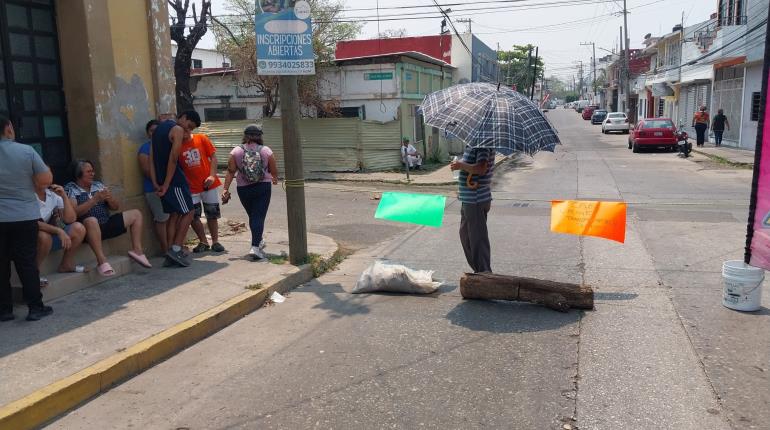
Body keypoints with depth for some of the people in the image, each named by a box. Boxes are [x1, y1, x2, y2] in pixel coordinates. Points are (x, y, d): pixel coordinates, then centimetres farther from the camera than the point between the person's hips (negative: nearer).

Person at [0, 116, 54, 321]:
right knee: (27, 263, 5)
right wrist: (46, 169, 13)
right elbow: (46, 179, -7)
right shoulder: (26, 151, -8)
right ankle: (35, 307, 7)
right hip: (24, 217, -1)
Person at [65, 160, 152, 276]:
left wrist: (110, 198, -7)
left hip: (107, 225, 7)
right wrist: (95, 199, -20)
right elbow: (74, 212, -18)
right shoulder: (70, 189, -1)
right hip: (88, 227, -7)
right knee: (92, 220, -41)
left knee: (136, 214, 4)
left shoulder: (98, 185, 17)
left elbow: (115, 207, 15)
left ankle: (137, 250, -2)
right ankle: (102, 261, -39)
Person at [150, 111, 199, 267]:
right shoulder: (177, 130, -9)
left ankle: (171, 255, 10)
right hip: (174, 179, -8)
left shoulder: (159, 128, 18)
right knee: (188, 212, 0)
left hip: (163, 181, 9)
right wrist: (166, 185, -16)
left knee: (174, 214, 12)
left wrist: (155, 183, 5)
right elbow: (173, 159, -17)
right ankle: (176, 249, -8)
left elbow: (151, 158, 12)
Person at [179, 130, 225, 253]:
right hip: (191, 187, 0)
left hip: (208, 184, 0)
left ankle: (215, 242, 20)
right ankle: (203, 242, 18)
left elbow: (213, 157, 0)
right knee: (193, 216, 1)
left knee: (212, 215, 8)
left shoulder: (201, 138, -1)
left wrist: (212, 175, -11)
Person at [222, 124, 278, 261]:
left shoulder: (236, 151, -2)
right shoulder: (266, 151, -3)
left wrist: (226, 189, -3)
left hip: (243, 189, 2)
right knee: (259, 217, -3)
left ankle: (258, 242, 36)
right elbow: (274, 171, 3)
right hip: (263, 188, -2)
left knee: (252, 216, 19)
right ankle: (255, 247, -15)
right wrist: (275, 179, 25)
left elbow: (230, 172, -7)